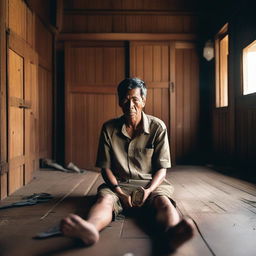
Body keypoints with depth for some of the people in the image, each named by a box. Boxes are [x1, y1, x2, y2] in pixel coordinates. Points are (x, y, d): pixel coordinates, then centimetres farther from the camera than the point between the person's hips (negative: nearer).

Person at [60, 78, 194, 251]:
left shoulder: (157, 127, 0)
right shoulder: (109, 129, 3)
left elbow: (162, 169, 0)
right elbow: (105, 167, 3)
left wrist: (149, 190, -20)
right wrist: (119, 192, -15)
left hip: (151, 183, 0)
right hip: (118, 184, 1)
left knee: (163, 201, -35)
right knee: (105, 198, -33)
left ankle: (173, 232, -67)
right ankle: (90, 229, -66)